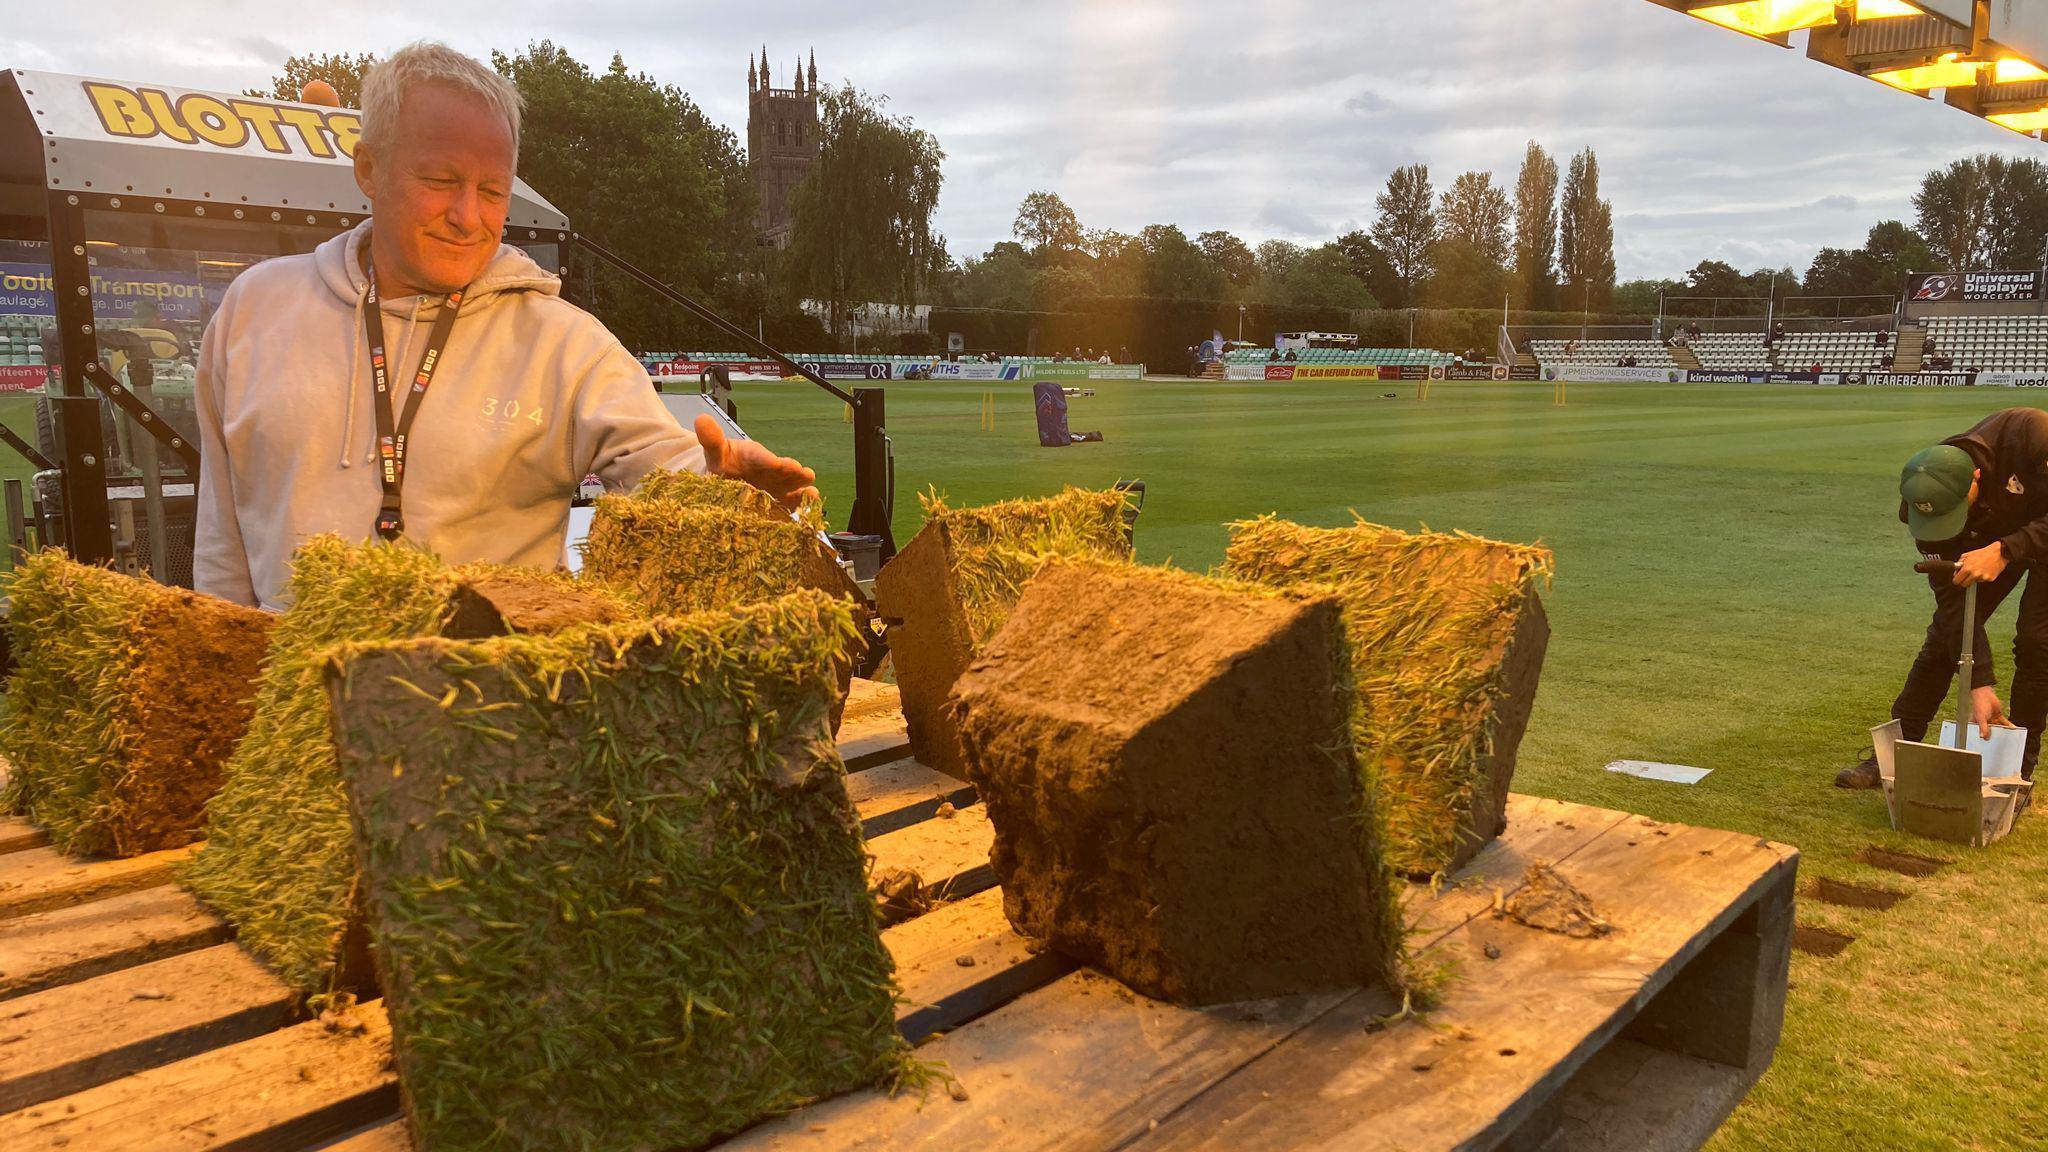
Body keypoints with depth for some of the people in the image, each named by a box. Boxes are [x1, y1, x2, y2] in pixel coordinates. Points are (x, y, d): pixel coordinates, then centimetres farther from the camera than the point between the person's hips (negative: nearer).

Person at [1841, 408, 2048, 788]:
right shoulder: (1928, 500, -28)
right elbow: (1953, 596, -26)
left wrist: (2004, 551, -47)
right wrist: (1980, 685, -31)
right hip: (1990, 540, 3)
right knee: (1946, 631, -4)